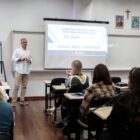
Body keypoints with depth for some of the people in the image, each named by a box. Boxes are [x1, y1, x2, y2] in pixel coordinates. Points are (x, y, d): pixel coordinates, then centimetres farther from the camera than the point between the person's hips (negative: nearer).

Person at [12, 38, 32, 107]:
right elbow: (13, 59, -3)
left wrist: (29, 61, -5)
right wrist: (20, 59, -16)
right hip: (19, 71, -4)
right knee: (16, 86, -6)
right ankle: (14, 101, 1)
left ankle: (22, 100, 16)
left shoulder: (29, 51, 14)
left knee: (24, 86, 6)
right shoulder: (17, 50, 1)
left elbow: (31, 60, 17)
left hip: (26, 71, 4)